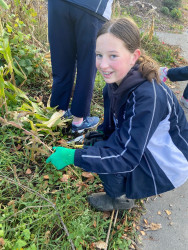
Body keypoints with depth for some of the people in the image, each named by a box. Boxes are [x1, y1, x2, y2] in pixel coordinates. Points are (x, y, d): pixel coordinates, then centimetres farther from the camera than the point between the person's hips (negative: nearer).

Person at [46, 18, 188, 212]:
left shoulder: (148, 97, -35)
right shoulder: (116, 81, -11)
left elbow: (127, 157, -32)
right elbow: (111, 126, 5)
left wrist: (72, 157, -31)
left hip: (168, 166, -7)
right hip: (140, 146, 7)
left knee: (104, 155, -21)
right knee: (96, 143, 0)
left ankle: (119, 198, 10)